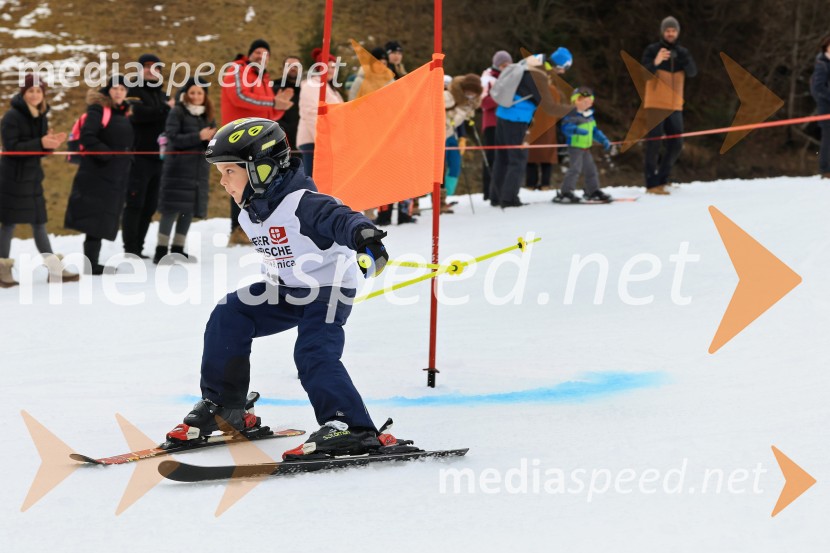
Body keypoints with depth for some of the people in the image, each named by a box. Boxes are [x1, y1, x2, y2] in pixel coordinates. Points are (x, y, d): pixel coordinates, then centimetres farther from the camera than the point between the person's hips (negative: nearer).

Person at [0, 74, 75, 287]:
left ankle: (55, 269, 12)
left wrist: (51, 143, -8)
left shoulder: (40, 117, 9)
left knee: (39, 222, 11)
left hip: (33, 177, 7)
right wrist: (40, 143, -28)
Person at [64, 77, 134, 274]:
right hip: (97, 175, -8)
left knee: (102, 222, 9)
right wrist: (106, 154, -24)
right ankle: (91, 264, -10)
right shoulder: (98, 110, -9)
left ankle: (92, 262, 13)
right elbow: (87, 137, -19)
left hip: (116, 177, 8)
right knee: (95, 220, -10)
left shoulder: (123, 114, 17)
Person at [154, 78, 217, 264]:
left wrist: (212, 139, -12)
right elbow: (173, 138, -14)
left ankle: (177, 250, 15)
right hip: (177, 168, -5)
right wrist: (199, 137, -20)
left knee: (189, 210, 7)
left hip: (199, 170, 5)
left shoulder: (208, 116, 12)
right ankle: (161, 250, -5)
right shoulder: (177, 112, -3)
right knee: (171, 209, -7)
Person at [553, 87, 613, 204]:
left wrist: (604, 140, 17)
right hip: (575, 146, -9)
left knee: (590, 169, 14)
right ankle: (565, 192, -17)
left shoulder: (589, 117, 14)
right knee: (576, 168, -18)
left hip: (586, 147, 9)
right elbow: (566, 127, -27)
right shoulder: (572, 116, -14)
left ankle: (593, 191, 27)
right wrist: (577, 130, -42)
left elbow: (595, 131, 24)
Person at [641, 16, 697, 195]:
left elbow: (692, 72, -6)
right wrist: (655, 62, -36)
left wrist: (683, 58, -25)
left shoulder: (682, 53, 10)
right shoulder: (652, 50, -2)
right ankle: (652, 184, -6)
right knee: (654, 144, -8)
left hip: (675, 106, 5)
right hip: (655, 105, -5)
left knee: (676, 145, 6)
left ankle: (662, 178, 22)